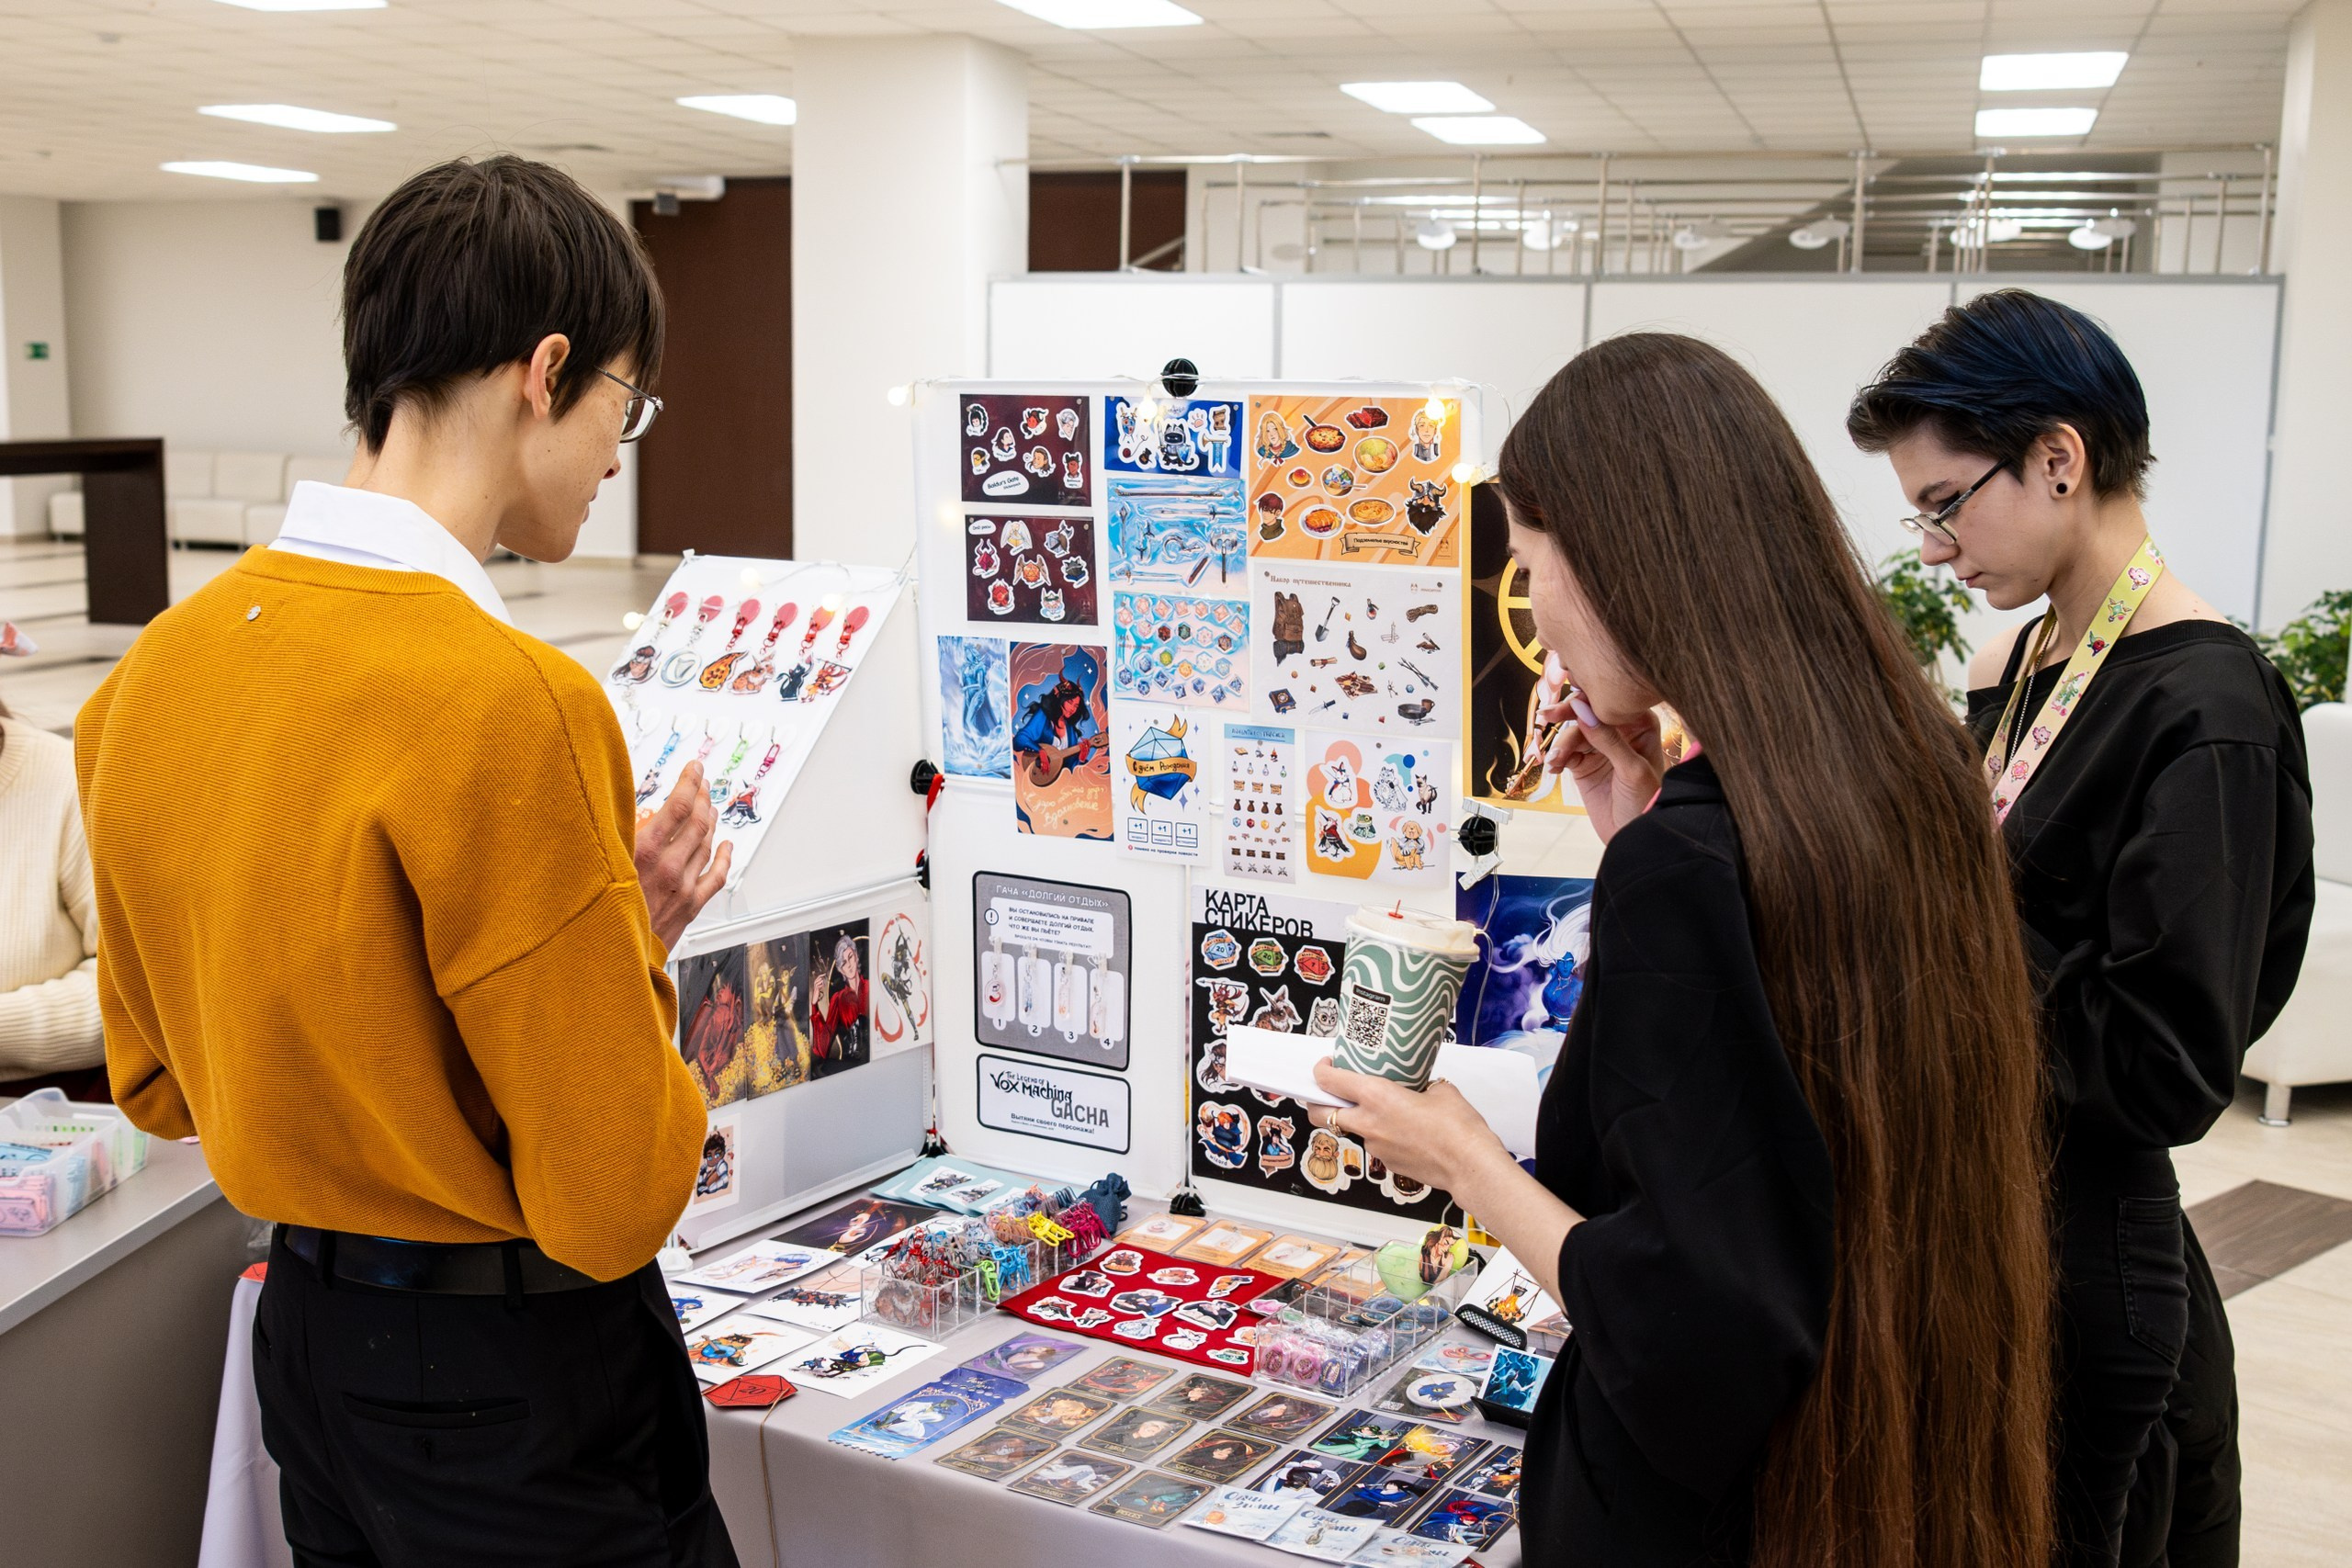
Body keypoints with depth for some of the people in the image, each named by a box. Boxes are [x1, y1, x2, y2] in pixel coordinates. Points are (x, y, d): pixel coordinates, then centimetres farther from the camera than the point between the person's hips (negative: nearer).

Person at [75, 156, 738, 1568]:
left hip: (307, 1340, 8)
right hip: (512, 1386, -7)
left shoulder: (156, 669, -2)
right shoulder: (506, 702, -26)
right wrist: (633, 946, -7)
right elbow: (615, 1209, -22)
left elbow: (156, 1085, 10)